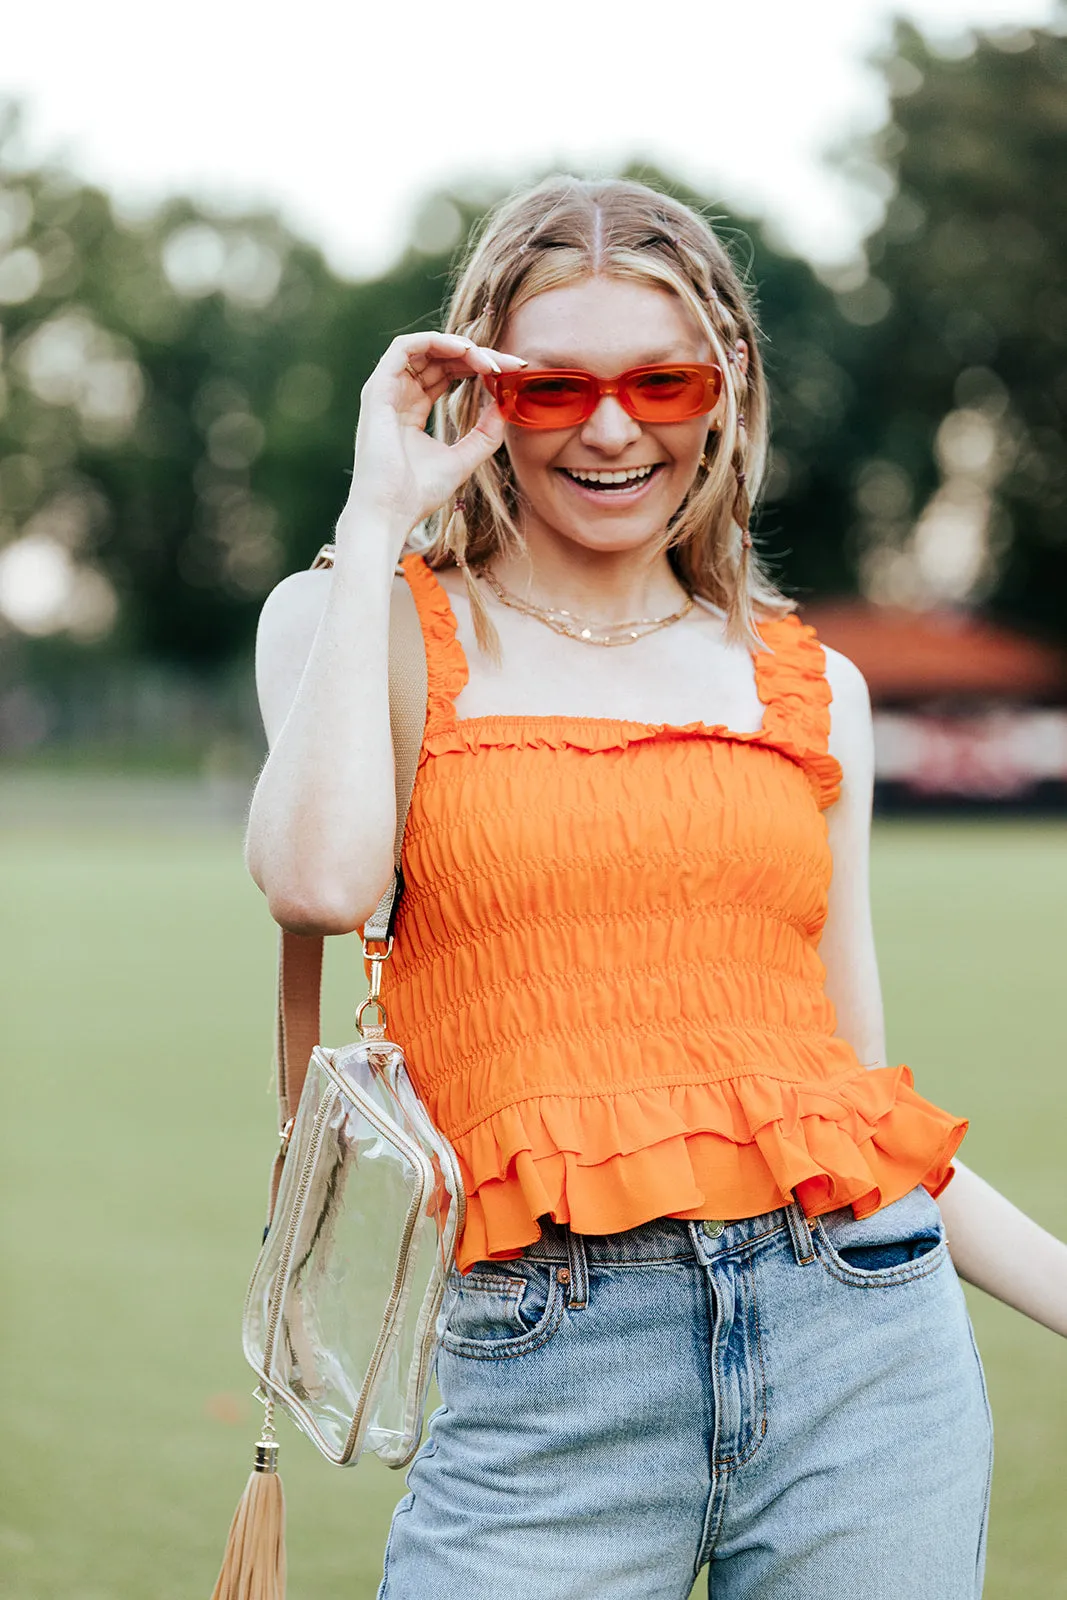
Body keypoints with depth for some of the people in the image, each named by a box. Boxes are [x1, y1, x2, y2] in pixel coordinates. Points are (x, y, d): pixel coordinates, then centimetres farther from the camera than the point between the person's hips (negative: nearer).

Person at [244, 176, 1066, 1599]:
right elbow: (319, 880, -15)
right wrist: (379, 519, -5)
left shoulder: (808, 687, 13)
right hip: (546, 1383, -2)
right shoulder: (363, 625, 7)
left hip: (859, 1339, 3)